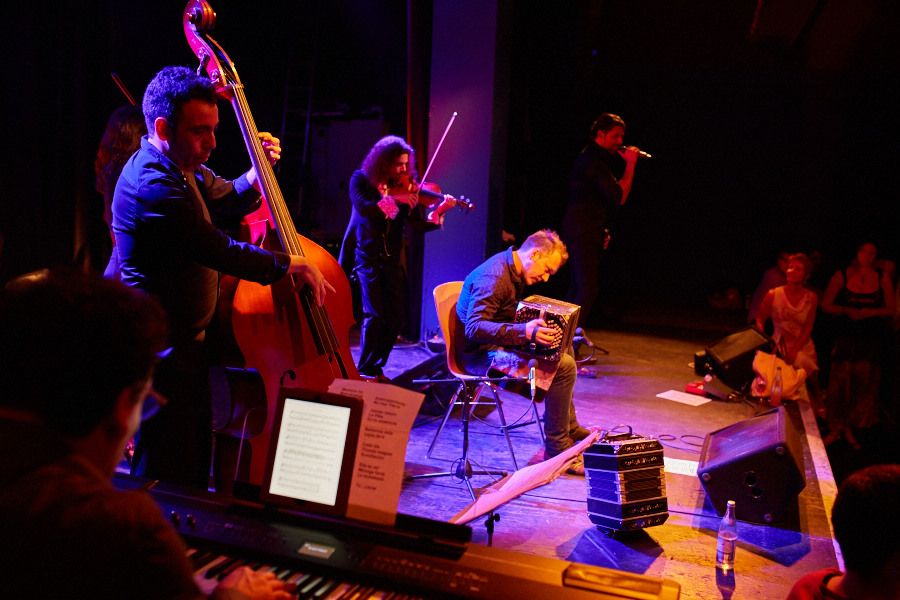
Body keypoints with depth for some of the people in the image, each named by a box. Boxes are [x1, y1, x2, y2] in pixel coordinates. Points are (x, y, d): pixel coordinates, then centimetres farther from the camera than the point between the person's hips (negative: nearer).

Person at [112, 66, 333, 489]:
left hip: (184, 343, 10)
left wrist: (258, 172, 5)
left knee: (197, 460, 20)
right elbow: (220, 252, -28)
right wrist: (291, 264, -17)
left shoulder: (181, 168, 8)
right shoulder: (152, 185, -24)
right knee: (169, 480, -1)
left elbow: (226, 201, 25)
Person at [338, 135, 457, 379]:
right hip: (366, 256, -4)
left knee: (396, 316, 1)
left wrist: (439, 211, -23)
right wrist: (395, 199, -27)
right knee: (374, 315, -11)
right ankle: (365, 370, 5)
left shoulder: (406, 186, 4)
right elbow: (363, 208, -21)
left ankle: (376, 367, 18)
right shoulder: (361, 179, -2)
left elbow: (419, 223, -6)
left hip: (392, 259, 4)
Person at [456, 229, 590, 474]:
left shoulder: (512, 269, 9)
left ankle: (571, 429, 30)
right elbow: (474, 328, -33)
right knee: (563, 366, -21)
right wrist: (524, 332, -41)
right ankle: (558, 449, -10)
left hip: (499, 344, 11)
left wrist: (533, 325, 10)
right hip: (482, 354, -11)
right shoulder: (494, 277, -24)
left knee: (564, 350, 21)